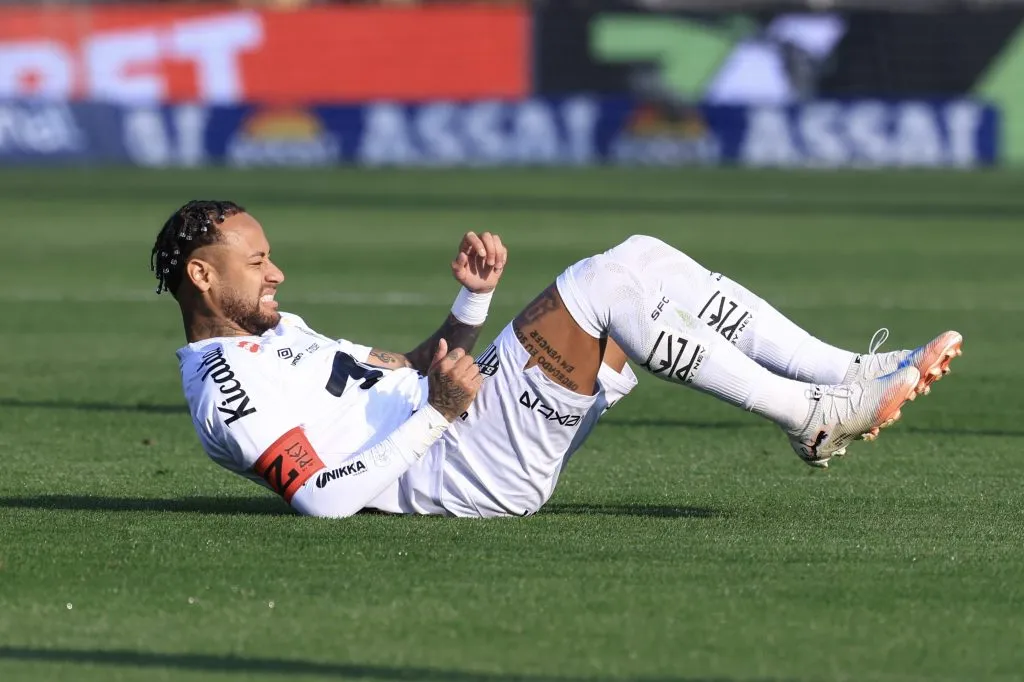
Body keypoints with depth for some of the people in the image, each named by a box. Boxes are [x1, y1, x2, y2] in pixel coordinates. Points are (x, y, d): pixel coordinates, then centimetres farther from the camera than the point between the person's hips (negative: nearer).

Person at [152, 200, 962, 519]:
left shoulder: (276, 334, 24)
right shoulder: (225, 387, -9)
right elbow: (327, 496, -20)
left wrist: (472, 303, 12)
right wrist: (437, 413, -20)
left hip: (483, 439, 10)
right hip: (480, 472, -10)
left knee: (649, 262, 0)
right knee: (612, 282, -20)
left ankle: (849, 376, -4)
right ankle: (811, 418, -16)